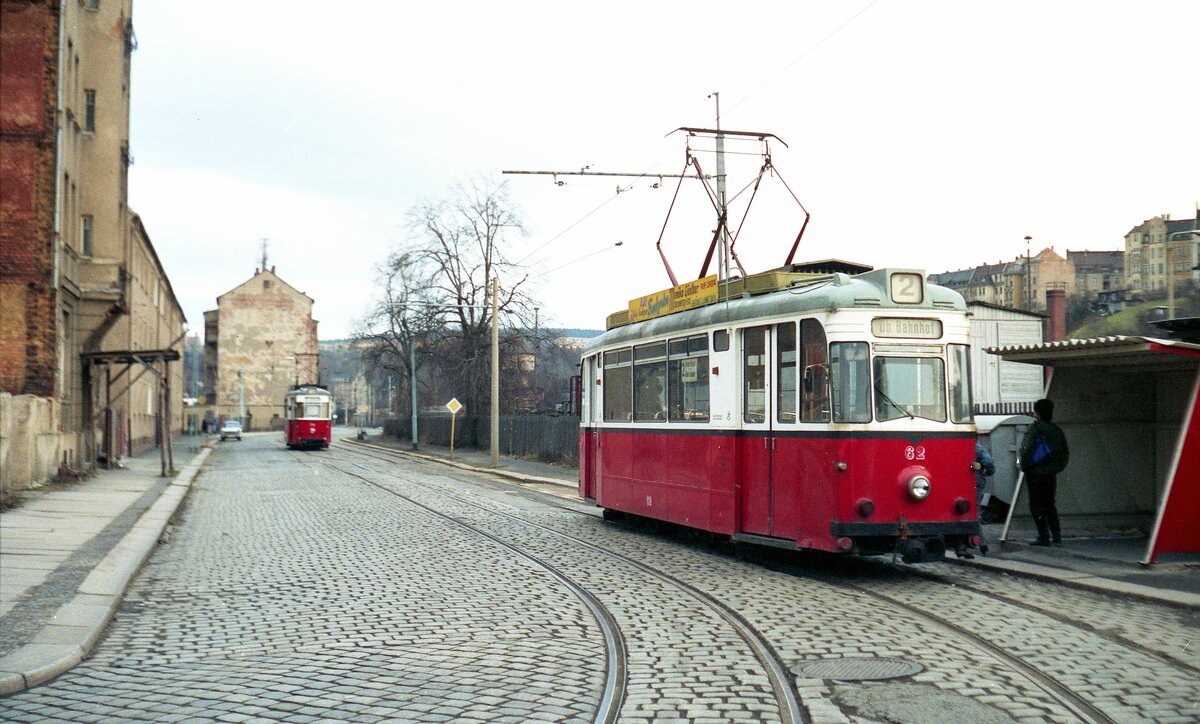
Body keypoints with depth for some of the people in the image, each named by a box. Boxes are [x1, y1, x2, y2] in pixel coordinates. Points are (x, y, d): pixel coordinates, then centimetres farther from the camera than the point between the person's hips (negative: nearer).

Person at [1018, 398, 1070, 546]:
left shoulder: (1035, 428, -11)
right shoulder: (1057, 430, 8)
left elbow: (1026, 449, -16)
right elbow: (1065, 452, 11)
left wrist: (1024, 466, -2)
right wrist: (1057, 467, 18)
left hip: (1035, 474, -6)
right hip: (1051, 474, 6)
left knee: (1036, 506, 0)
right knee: (1049, 505, 16)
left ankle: (1044, 537, -4)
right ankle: (1057, 536, 11)